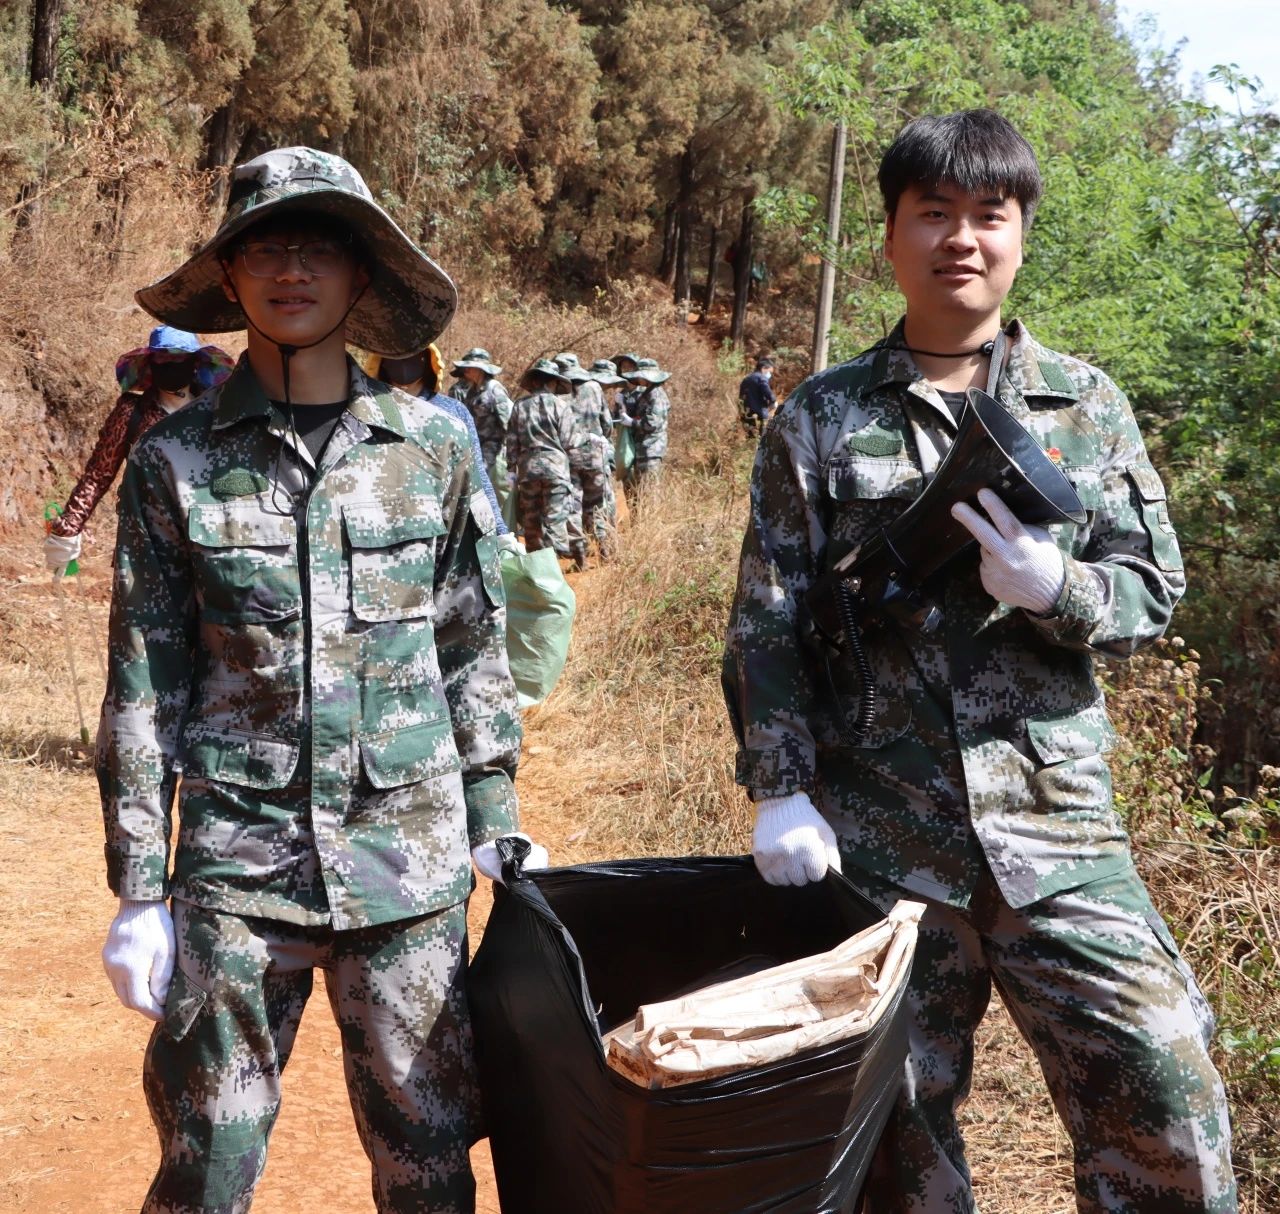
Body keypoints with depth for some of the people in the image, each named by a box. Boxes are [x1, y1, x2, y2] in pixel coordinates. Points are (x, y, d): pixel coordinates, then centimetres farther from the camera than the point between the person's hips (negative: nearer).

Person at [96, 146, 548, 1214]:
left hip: (411, 858, 1)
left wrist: (495, 833, 7)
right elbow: (144, 685, 2)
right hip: (237, 859, -1)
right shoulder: (177, 460, 0)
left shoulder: (435, 445, 3)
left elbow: (475, 656, 9)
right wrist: (139, 894, 0)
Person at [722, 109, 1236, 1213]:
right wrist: (780, 789, -6)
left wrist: (1054, 588, -15)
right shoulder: (819, 420, 3)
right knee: (900, 1124, 12)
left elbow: (1155, 591, 6)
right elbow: (767, 619, 2)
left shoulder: (1087, 406, 6)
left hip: (1055, 821, 1)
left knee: (1167, 1100, -2)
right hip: (873, 833, 0)